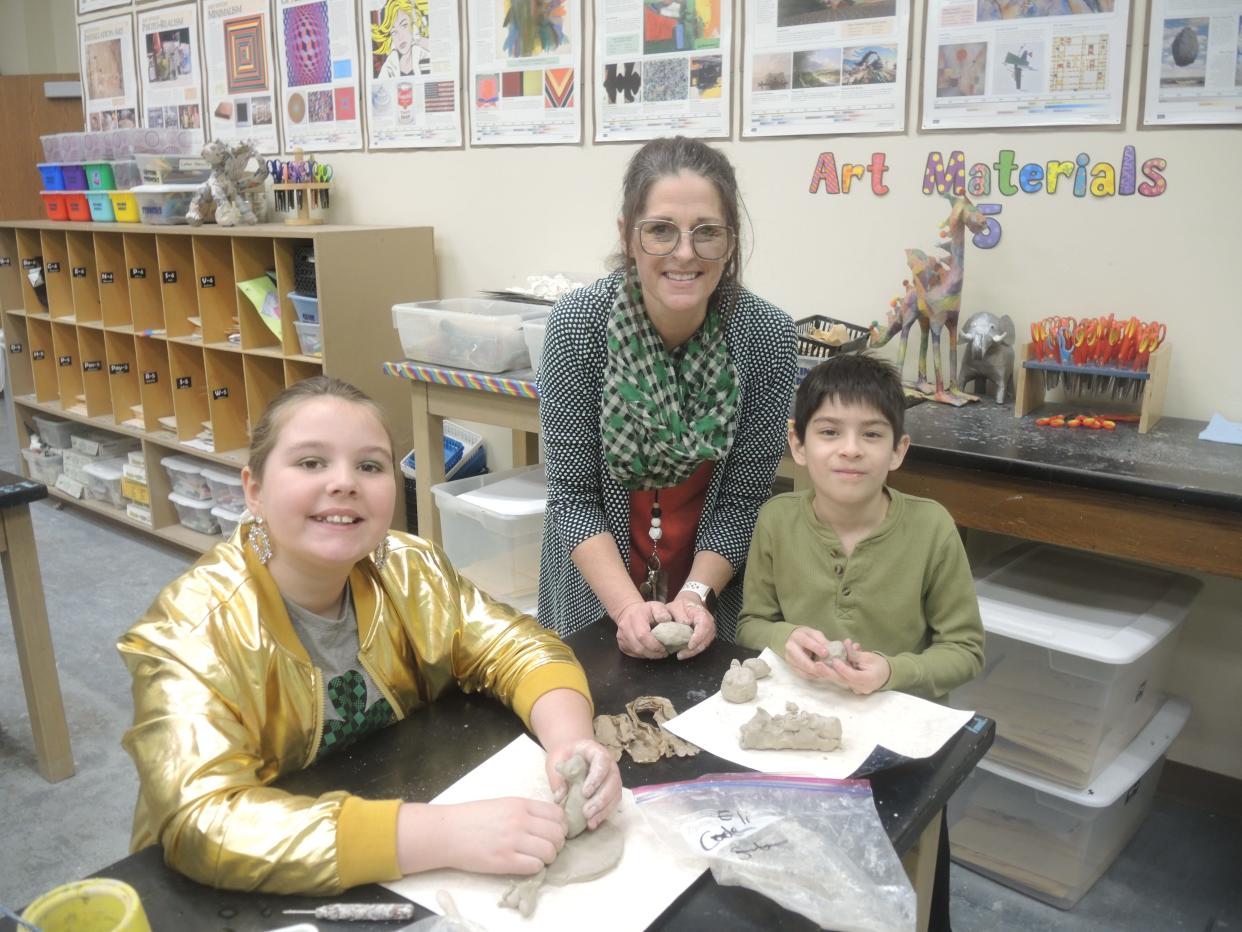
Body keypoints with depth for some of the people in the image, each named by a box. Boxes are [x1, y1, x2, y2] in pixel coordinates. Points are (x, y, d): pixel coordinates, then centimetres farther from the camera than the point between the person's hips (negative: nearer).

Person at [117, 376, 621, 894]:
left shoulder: (409, 573, -8)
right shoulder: (193, 627, -21)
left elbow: (521, 649, -3)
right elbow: (204, 825, -31)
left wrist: (569, 738, -25)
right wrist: (444, 835, -38)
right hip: (251, 899, -4)